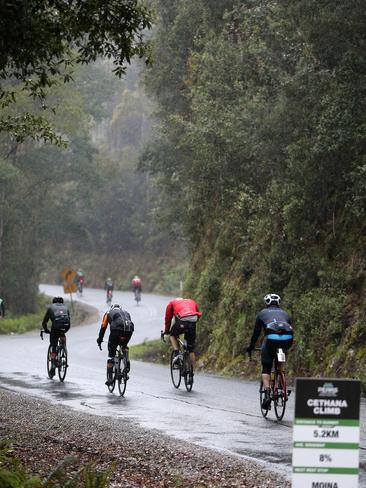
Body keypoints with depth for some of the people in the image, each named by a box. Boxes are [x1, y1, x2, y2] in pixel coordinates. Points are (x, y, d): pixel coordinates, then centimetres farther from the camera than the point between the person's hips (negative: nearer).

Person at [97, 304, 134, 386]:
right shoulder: (126, 312, 36)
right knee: (124, 346, 34)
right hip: (129, 331, 3)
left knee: (111, 354, 8)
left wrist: (99, 340, 34)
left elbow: (103, 327, 24)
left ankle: (110, 378, 5)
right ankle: (127, 361, 10)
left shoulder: (108, 313, 27)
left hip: (117, 330, -3)